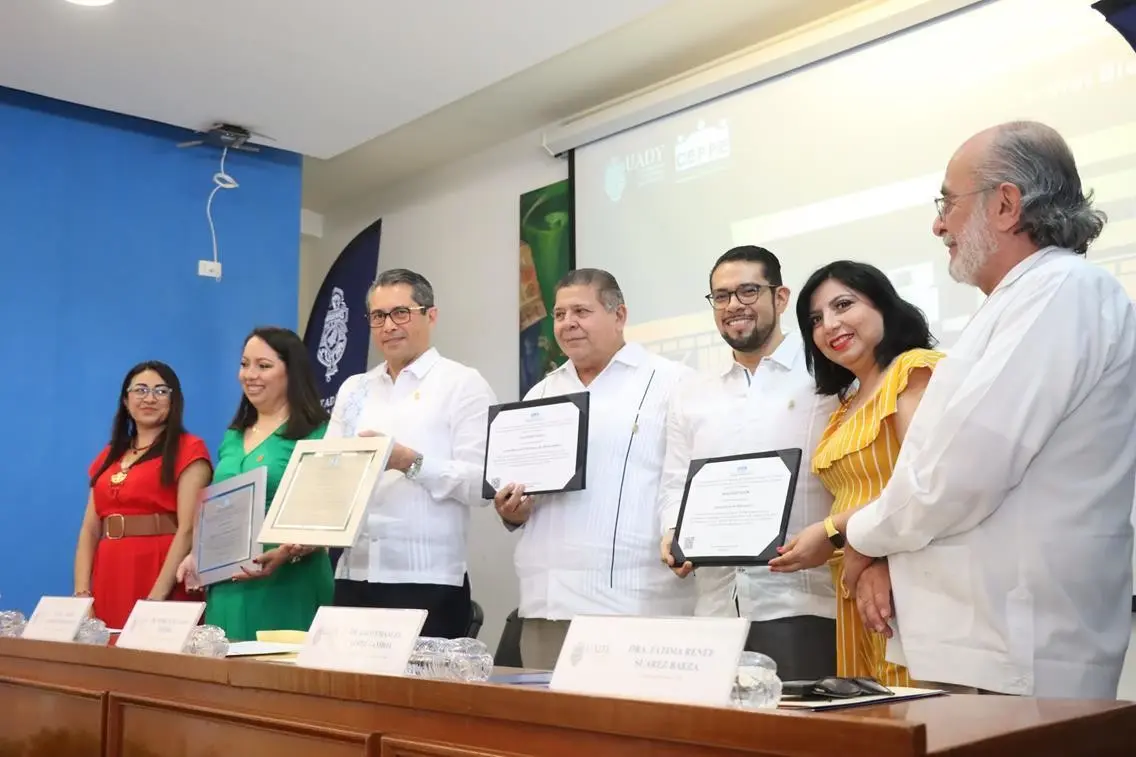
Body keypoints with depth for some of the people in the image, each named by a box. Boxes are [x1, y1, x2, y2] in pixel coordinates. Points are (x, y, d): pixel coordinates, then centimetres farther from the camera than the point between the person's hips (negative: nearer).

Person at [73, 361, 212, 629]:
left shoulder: (188, 449, -3)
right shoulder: (109, 455, 17)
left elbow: (189, 529, -11)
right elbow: (90, 530, 12)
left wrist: (157, 596, -18)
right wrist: (82, 592, 0)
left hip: (164, 585, -5)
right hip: (109, 582, 6)